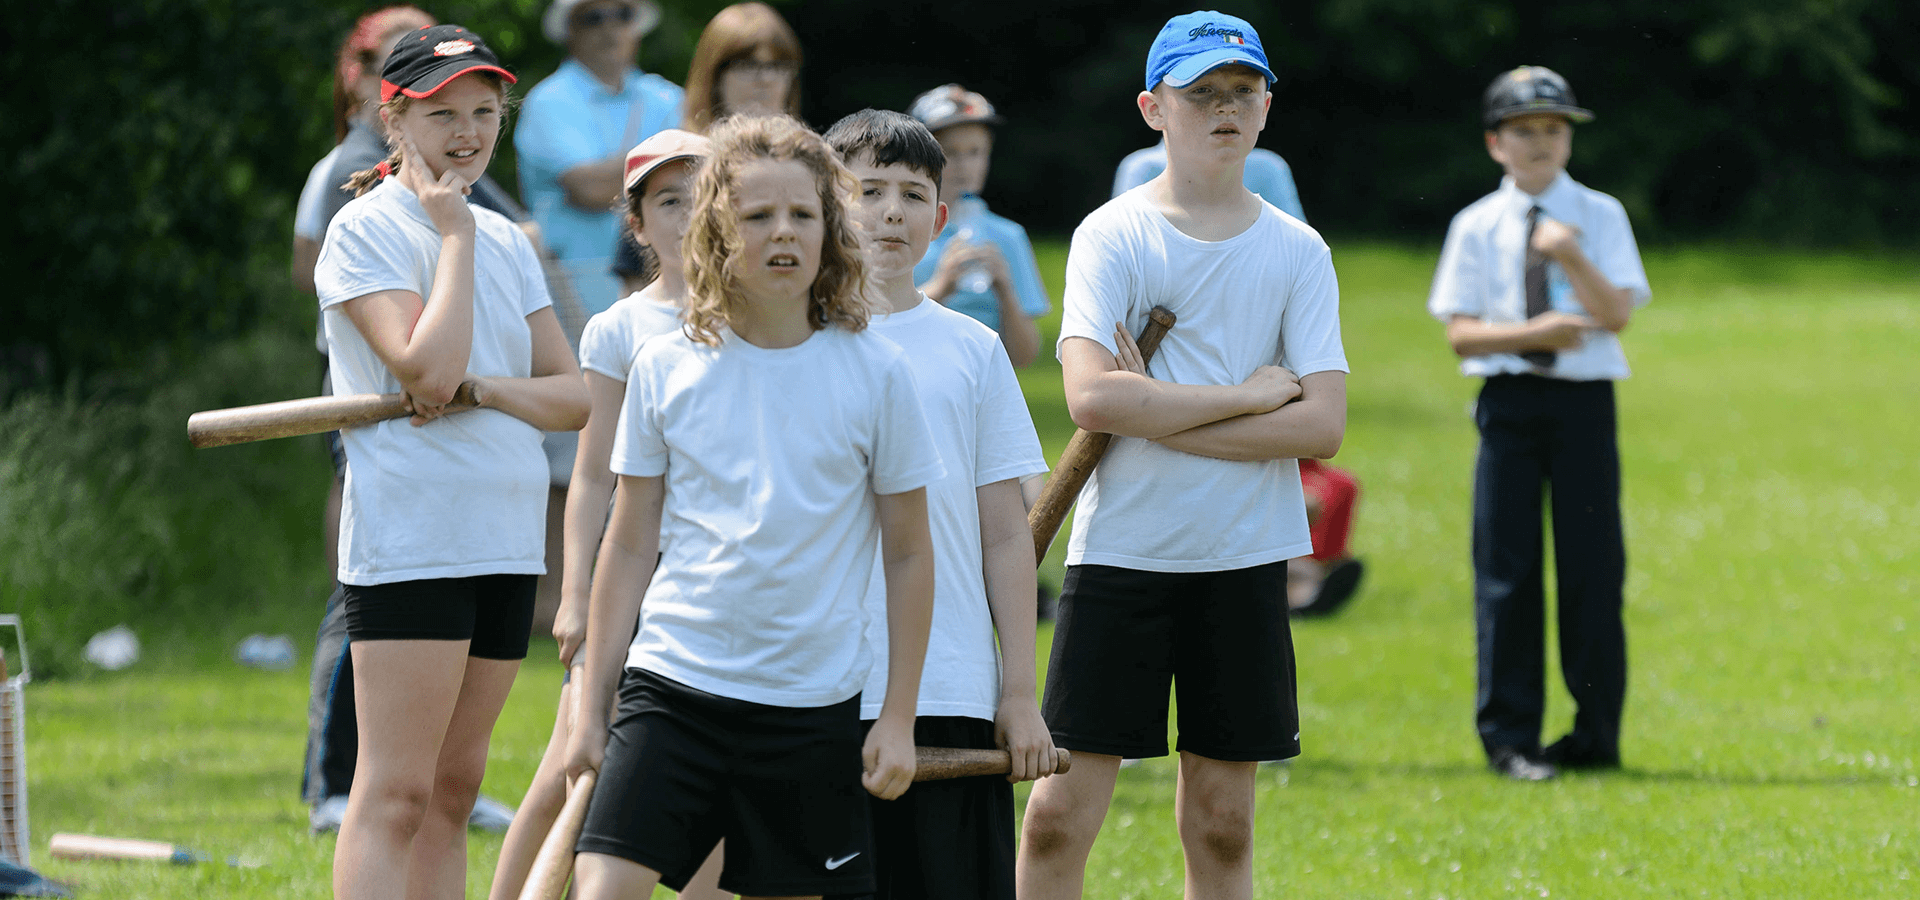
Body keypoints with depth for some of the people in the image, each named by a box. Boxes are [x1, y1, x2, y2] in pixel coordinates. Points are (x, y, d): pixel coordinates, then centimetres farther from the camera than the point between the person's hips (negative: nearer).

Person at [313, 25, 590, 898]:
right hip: (409, 538, -7)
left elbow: (575, 396, 9)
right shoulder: (366, 228, -6)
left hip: (505, 543, 7)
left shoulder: (506, 240, 15)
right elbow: (427, 369, -19)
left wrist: (485, 388, -11)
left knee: (452, 791, 9)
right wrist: (455, 236, -10)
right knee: (394, 793, -12)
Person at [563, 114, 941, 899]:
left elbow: (909, 554, 5)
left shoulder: (874, 372, 0)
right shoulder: (665, 370, 2)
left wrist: (899, 716, 2)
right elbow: (628, 546, 9)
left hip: (812, 702, 0)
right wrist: (590, 706, 7)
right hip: (673, 683, 0)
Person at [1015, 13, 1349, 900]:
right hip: (1119, 552, -2)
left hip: (1243, 560, 2)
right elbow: (1091, 395, -16)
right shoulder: (1112, 235, -1)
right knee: (1058, 813, -6)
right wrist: (1250, 395, -12)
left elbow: (1322, 425, -5)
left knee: (1221, 825, 7)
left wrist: (1159, 416, -11)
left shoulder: (1296, 252, 5)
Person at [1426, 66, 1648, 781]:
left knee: (1592, 564, 0)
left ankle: (1596, 734, 8)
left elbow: (1616, 314, -5)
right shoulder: (1476, 227, 6)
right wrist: (1533, 333, -16)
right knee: (1506, 567, -3)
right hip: (1508, 400, 0)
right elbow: (1461, 333, 0)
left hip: (1585, 401, 0)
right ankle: (1509, 737, 2)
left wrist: (1570, 257, -19)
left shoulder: (1600, 217, 5)